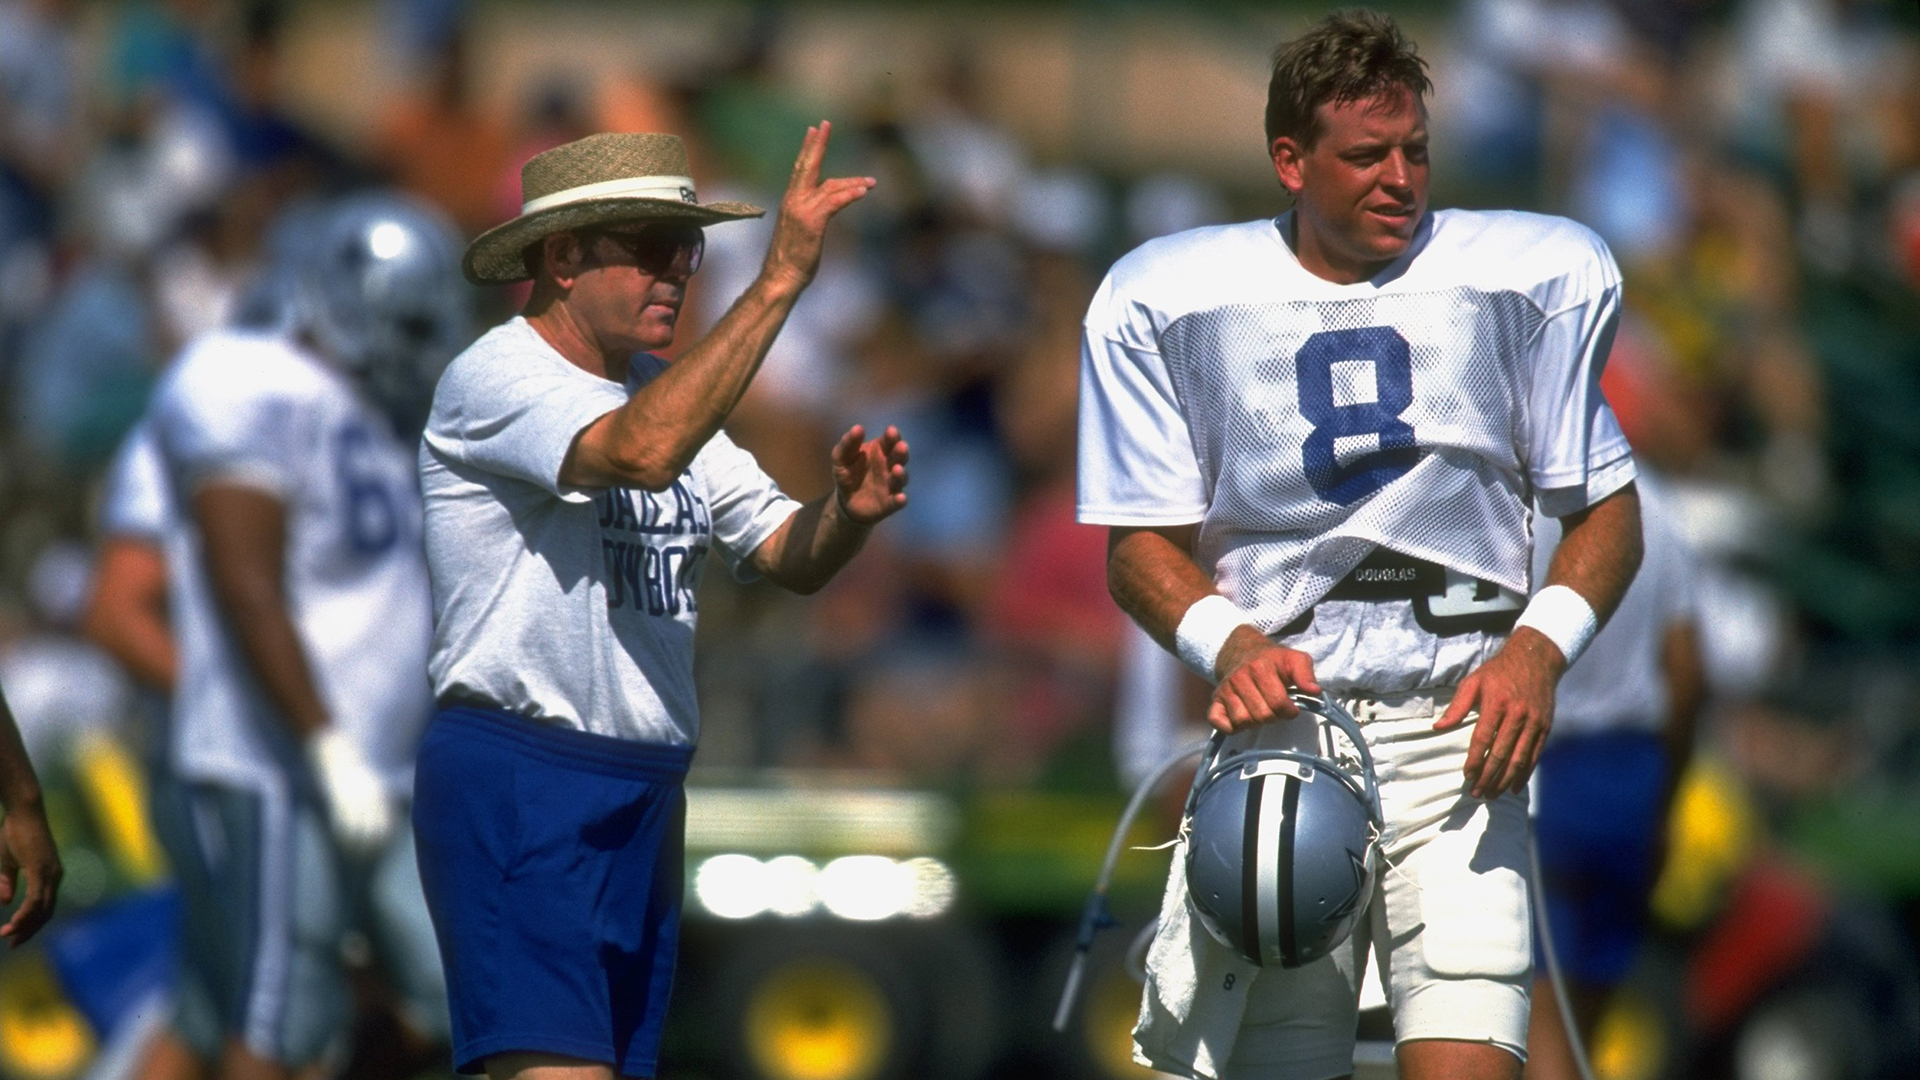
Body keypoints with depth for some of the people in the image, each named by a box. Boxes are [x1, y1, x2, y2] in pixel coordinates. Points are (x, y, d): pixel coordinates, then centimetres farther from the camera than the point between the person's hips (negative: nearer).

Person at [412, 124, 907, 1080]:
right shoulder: (494, 381, -11)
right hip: (518, 781, -9)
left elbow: (787, 556, 17)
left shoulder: (665, 392, 17)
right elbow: (640, 452, -29)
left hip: (642, 793, 9)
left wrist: (847, 513, -7)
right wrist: (779, 282, -29)